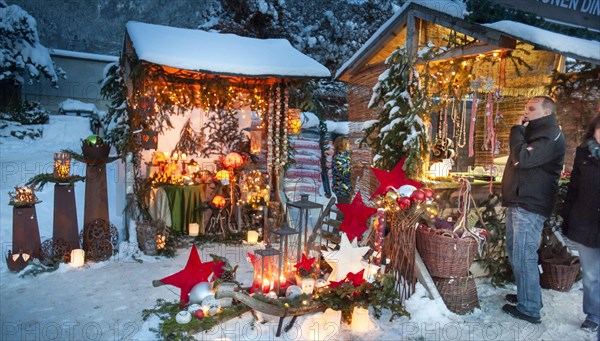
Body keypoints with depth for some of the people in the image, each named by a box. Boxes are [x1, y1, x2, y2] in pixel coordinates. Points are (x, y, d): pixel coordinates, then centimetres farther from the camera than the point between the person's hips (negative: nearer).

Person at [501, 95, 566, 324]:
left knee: (523, 256, -7)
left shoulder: (551, 135, -12)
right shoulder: (532, 132, 20)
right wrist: (520, 131, 11)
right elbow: (518, 158, 23)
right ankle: (526, 296, 30)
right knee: (516, 252, 17)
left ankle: (529, 308, 3)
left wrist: (517, 130, -12)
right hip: (518, 202, 10)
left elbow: (523, 158, -24)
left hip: (530, 205, -10)